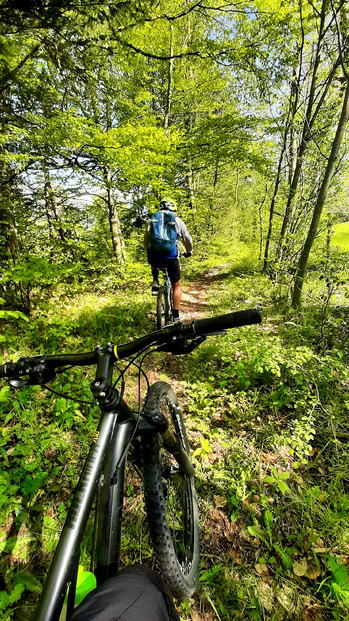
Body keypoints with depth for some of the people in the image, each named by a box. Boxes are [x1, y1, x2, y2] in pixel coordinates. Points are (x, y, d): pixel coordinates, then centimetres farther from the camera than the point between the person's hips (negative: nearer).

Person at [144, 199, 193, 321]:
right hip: (171, 257, -2)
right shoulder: (177, 221, 14)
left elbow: (146, 241, 23)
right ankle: (176, 316, 15)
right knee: (176, 286, 16)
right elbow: (187, 240, 20)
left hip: (154, 257, 2)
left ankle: (155, 283, 20)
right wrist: (189, 252, 39)